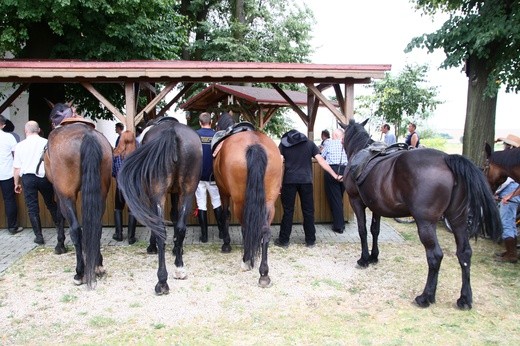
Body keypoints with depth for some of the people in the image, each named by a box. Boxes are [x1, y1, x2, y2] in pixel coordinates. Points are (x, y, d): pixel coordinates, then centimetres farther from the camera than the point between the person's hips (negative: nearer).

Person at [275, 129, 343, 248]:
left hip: (289, 180, -1)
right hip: (306, 180, 1)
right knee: (308, 211, 9)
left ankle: (283, 240, 10)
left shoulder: (284, 143, 7)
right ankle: (310, 240, 13)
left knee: (288, 211, 5)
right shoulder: (310, 143, 10)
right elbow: (321, 161, 3)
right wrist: (335, 175, 5)